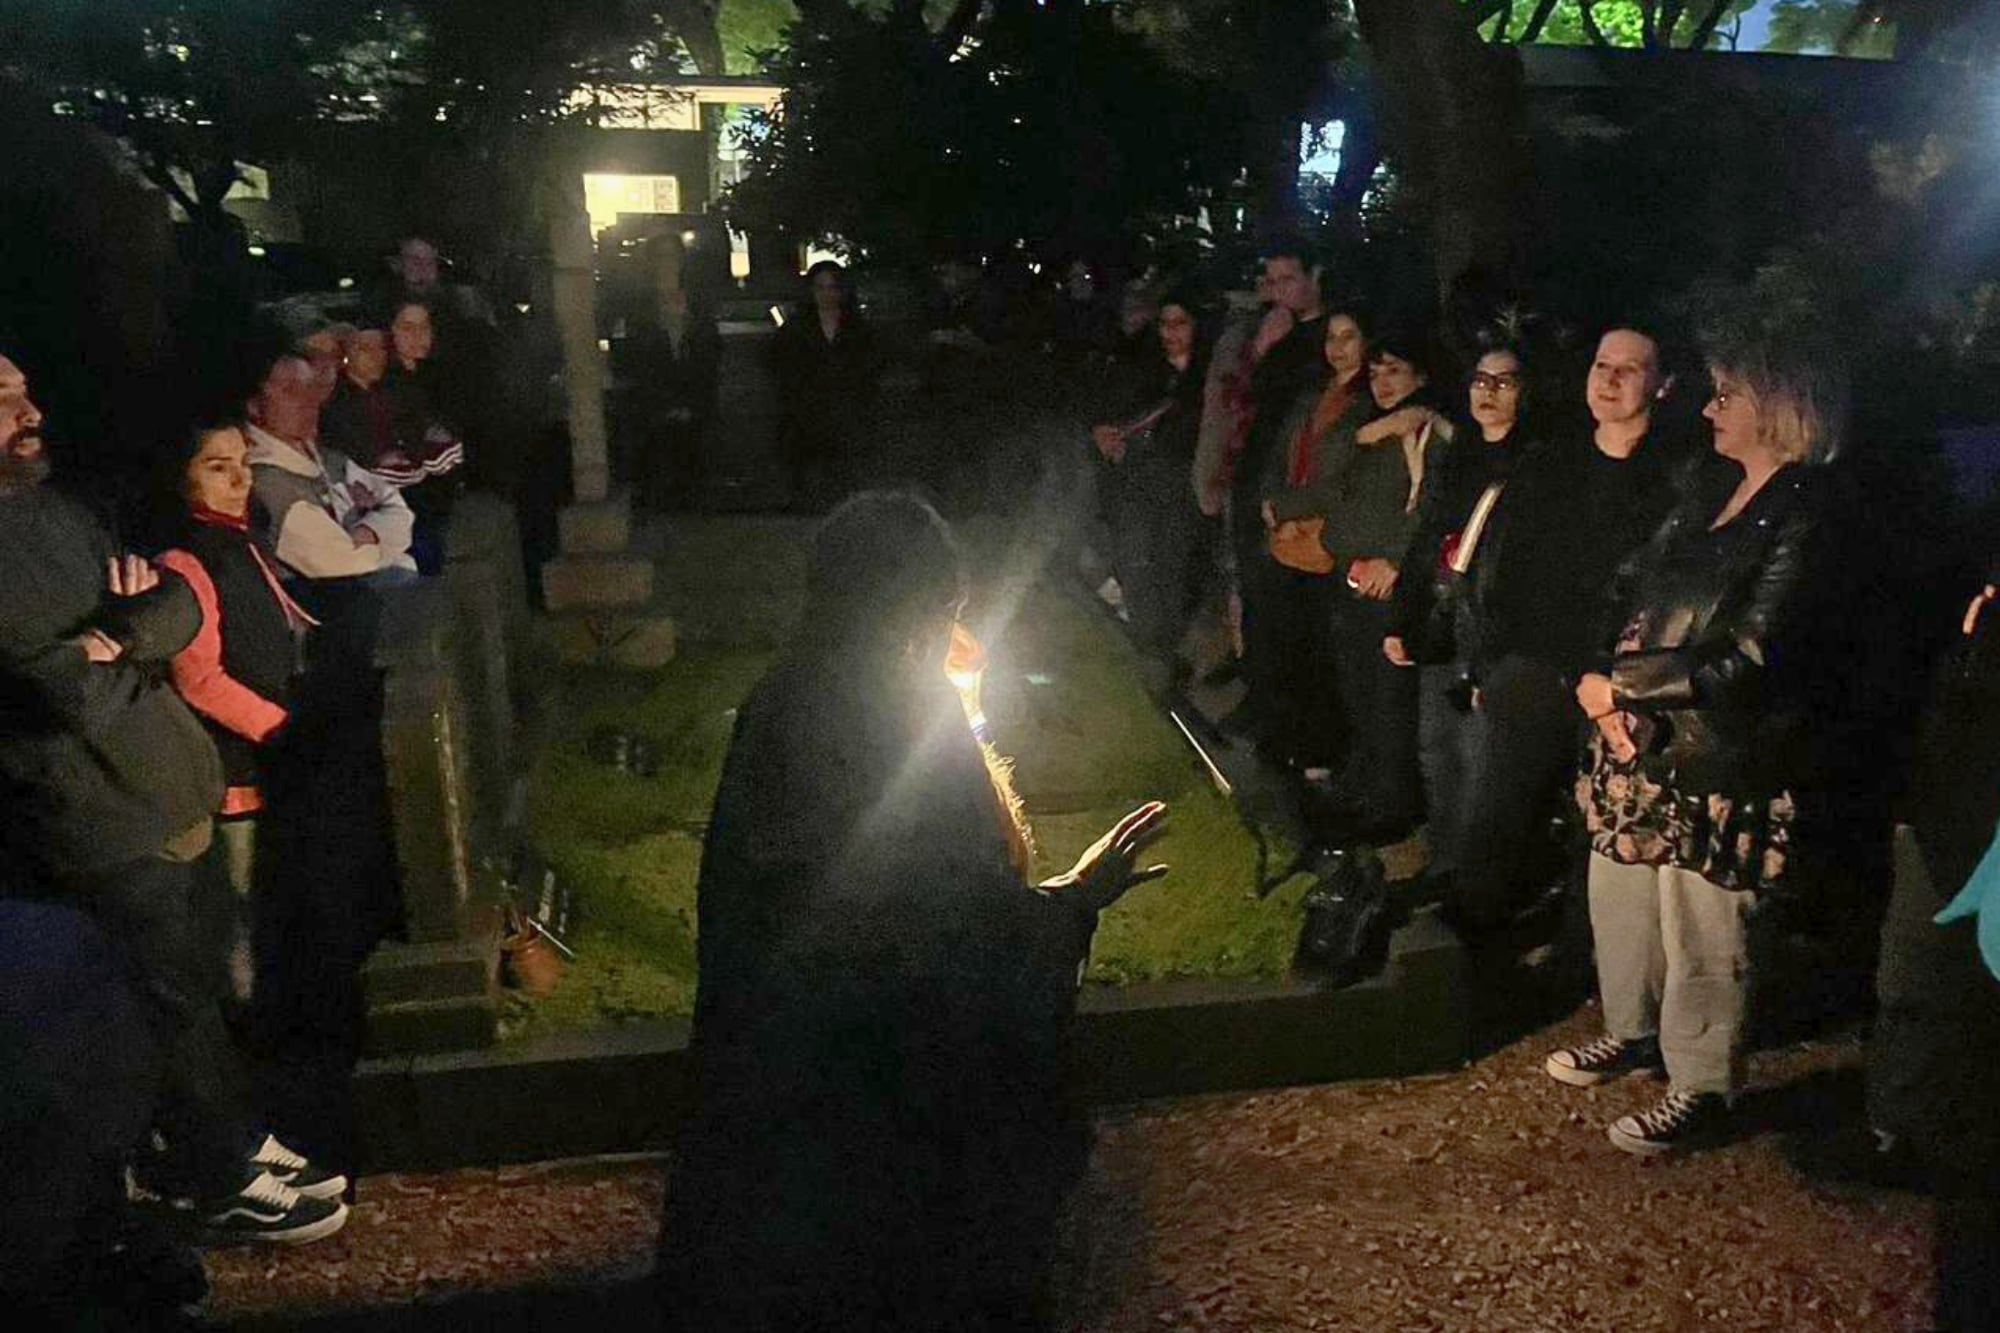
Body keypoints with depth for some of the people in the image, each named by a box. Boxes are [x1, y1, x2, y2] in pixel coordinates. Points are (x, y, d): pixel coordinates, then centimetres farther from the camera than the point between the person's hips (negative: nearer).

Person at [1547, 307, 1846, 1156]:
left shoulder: (1804, 520, -16)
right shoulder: (1712, 490, 8)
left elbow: (1742, 661, -20)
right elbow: (1635, 586, 8)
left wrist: (1617, 684, -15)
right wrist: (1605, 685, -9)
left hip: (1721, 761, -8)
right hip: (1638, 740, 8)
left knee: (1700, 931, 6)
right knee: (1619, 893, 20)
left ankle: (1702, 1087, 25)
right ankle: (1633, 1030, 42)